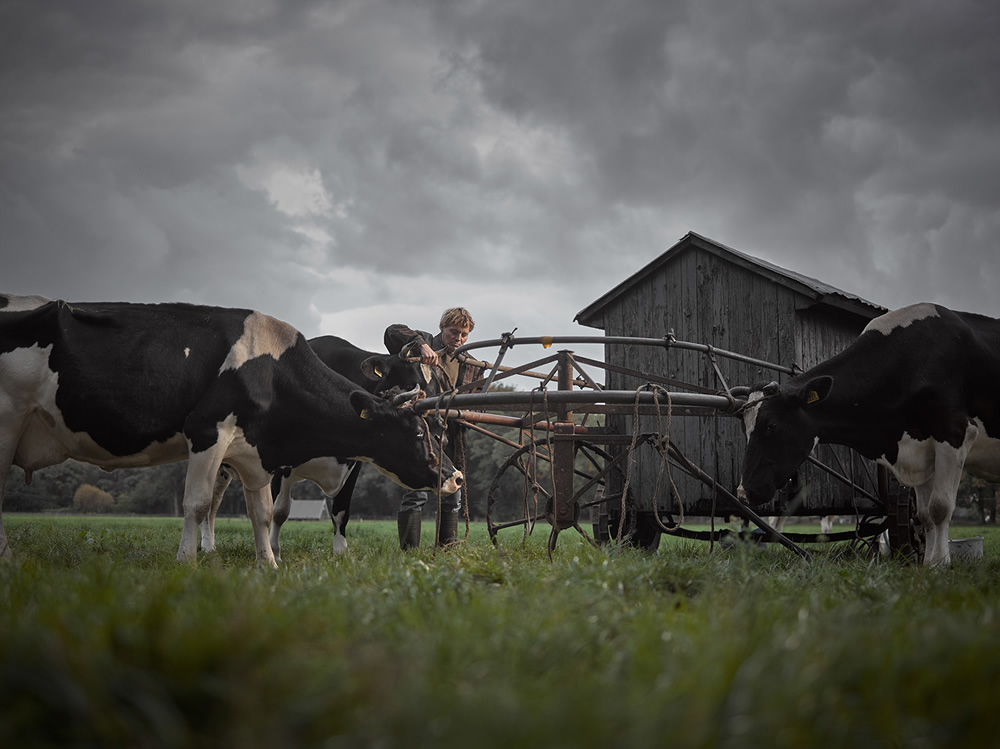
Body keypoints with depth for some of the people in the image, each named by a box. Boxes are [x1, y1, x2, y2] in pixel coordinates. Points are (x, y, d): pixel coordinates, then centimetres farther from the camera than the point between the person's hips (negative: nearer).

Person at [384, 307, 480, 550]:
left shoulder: (471, 367, 16)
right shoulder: (426, 345, 1)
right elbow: (393, 332, -16)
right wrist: (422, 345, -32)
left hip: (451, 438, 6)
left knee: (453, 496, 9)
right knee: (416, 493, -12)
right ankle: (409, 552, -9)